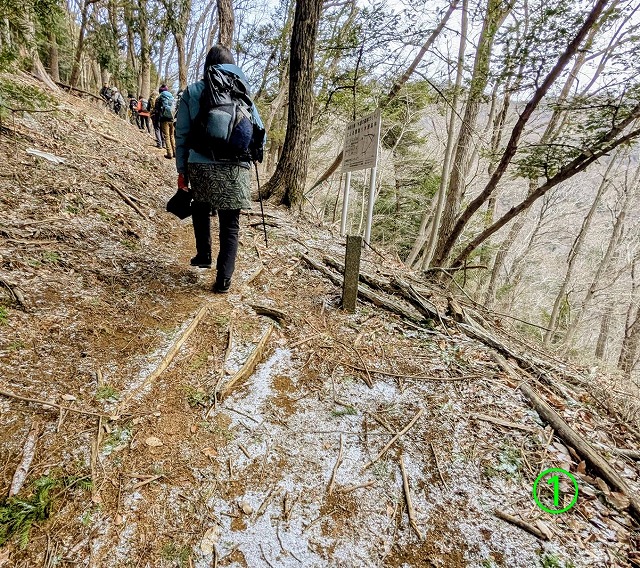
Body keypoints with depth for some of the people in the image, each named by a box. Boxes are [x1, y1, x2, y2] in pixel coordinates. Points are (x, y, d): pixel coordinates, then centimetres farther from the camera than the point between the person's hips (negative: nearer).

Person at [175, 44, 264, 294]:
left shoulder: (192, 92, 6)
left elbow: (181, 134, 4)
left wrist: (182, 169, 10)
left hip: (201, 167, 1)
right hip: (235, 169, 0)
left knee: (201, 209, 29)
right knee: (230, 225, 7)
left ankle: (204, 255, 29)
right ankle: (224, 279, 5)